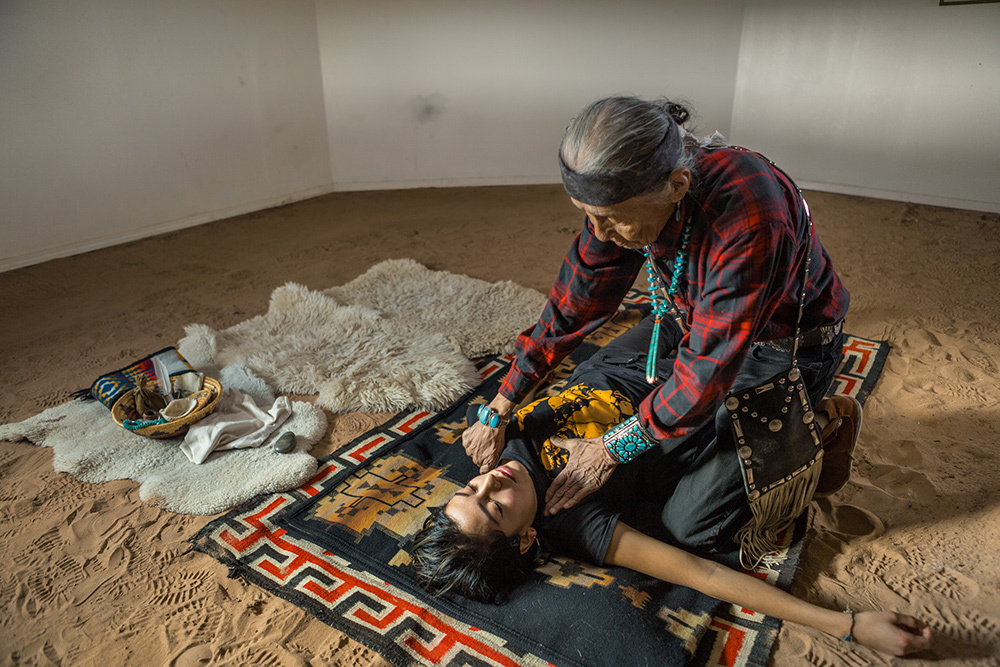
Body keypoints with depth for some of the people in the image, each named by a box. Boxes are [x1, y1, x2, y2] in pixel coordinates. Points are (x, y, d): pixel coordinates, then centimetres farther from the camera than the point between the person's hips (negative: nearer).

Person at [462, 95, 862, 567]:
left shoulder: (749, 219, -39)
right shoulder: (624, 195, -18)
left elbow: (710, 367, -32)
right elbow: (572, 306, -11)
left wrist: (610, 450, -23)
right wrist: (497, 414, -9)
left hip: (784, 347, -6)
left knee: (689, 529, -7)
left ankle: (820, 431, 10)